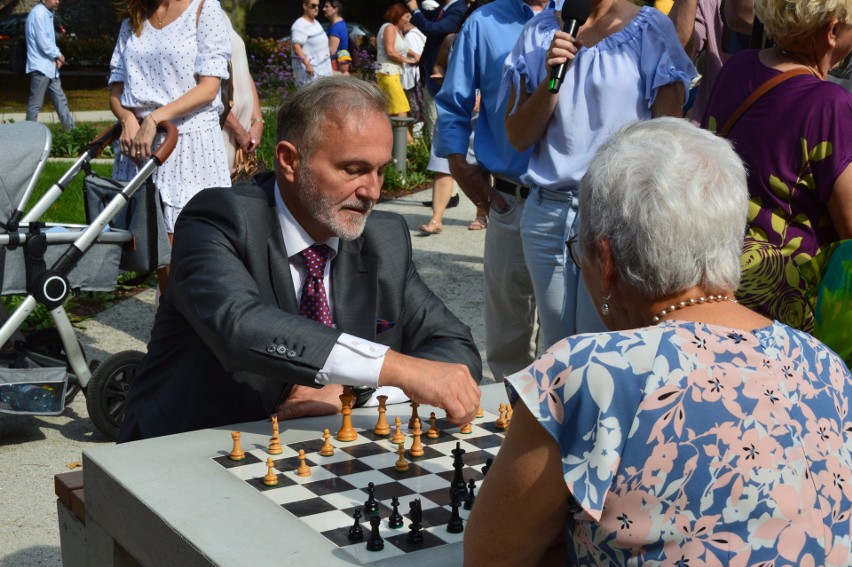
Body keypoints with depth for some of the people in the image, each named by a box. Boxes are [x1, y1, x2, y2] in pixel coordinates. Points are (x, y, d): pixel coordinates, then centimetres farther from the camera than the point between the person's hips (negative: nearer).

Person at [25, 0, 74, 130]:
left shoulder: (47, 13, 13)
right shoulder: (38, 13, -16)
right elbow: (43, 42, -21)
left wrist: (56, 57, 1)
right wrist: (58, 55, -6)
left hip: (50, 67, 10)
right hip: (40, 67, -10)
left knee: (60, 100, 11)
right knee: (35, 104, -3)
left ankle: (71, 129, 14)